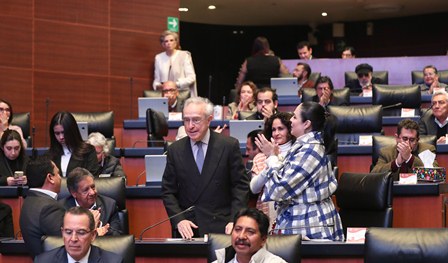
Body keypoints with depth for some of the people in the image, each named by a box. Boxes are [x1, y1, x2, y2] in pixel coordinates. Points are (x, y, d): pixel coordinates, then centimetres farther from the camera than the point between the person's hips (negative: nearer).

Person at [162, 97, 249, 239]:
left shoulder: (229, 145, -1)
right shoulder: (175, 150, 5)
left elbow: (241, 186, 0)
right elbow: (168, 191, 7)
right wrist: (178, 220, -8)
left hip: (221, 227, -1)